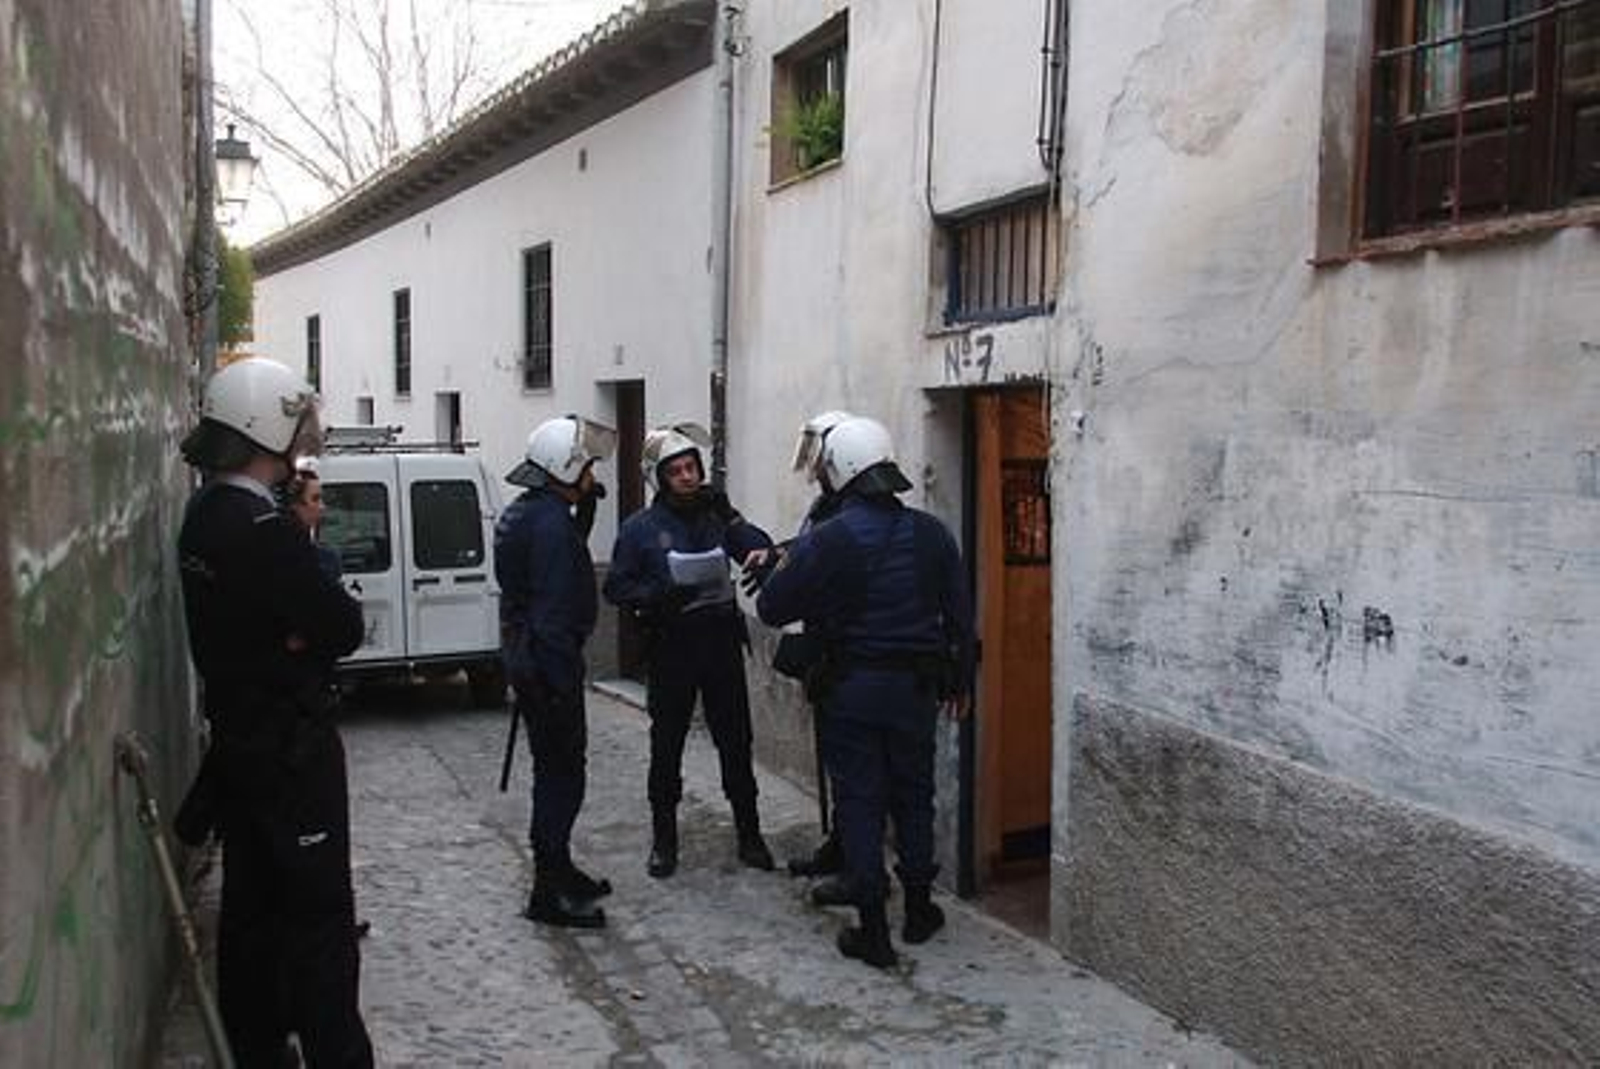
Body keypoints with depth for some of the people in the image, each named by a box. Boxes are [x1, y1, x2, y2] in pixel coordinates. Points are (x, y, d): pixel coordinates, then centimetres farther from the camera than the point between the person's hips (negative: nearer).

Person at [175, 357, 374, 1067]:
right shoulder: (264, 529, -23)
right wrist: (306, 635, -1)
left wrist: (296, 633, -5)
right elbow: (345, 627, -20)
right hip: (291, 746, -9)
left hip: (238, 735, 10)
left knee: (251, 901, 17)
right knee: (321, 910, -2)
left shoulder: (203, 515, 7)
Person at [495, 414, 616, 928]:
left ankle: (557, 870, 33)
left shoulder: (524, 513, 11)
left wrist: (586, 506, 9)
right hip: (548, 664, -10)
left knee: (555, 770, 20)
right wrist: (563, 687, -23)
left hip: (525, 658, 10)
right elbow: (553, 612, -24)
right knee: (563, 775, -2)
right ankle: (549, 894, 5)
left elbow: (568, 552, 22)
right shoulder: (551, 524, -20)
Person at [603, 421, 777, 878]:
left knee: (736, 742, 7)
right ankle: (664, 840, 21)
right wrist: (658, 596, -18)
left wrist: (730, 518, -15)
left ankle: (749, 835, 20)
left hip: (722, 643, 2)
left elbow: (764, 553, -1)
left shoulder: (715, 514, 6)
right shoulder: (640, 527, -1)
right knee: (666, 746, 6)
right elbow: (616, 588, -1)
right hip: (670, 648, -2)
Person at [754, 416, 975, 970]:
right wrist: (960, 681, 16)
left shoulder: (826, 539, -14)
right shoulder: (930, 532, -1)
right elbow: (960, 613, 5)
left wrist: (782, 569, 12)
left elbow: (773, 608, -9)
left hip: (851, 689, -3)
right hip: (915, 687, 4)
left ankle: (873, 929, 9)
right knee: (914, 795, 17)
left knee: (860, 803, 5)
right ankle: (919, 908, 29)